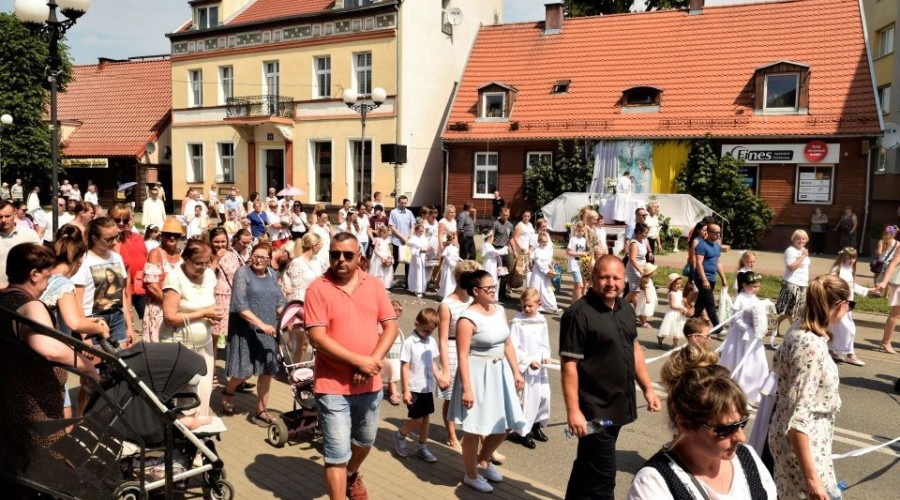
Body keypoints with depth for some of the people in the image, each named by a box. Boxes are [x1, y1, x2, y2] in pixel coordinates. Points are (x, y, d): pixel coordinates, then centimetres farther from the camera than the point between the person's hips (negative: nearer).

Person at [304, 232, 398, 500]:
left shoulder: (374, 285, 1)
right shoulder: (317, 288, -10)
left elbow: (390, 327, 0)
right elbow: (317, 337, -17)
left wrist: (373, 361, -16)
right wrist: (359, 361, -21)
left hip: (370, 383, 5)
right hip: (333, 384, -4)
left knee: (365, 440, 24)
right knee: (337, 452, -2)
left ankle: (353, 475, 52)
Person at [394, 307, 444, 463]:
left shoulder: (431, 342, 4)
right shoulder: (409, 343, -15)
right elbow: (404, 368, -14)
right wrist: (406, 390, -15)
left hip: (428, 388, 6)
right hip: (414, 389, -6)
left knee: (426, 417, 12)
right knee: (417, 419, -2)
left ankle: (422, 447, 25)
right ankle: (399, 435, 24)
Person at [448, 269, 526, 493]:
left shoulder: (499, 310, 5)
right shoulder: (468, 318, -18)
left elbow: (507, 344, 12)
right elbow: (462, 356, -19)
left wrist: (516, 372, 10)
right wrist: (466, 388, -22)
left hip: (500, 373, 8)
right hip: (478, 375, -7)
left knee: (505, 424, 15)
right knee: (475, 428, 4)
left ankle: (483, 461, 40)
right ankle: (471, 475, 25)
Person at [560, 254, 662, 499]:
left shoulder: (626, 310, 7)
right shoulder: (579, 314, -19)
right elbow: (569, 365, -20)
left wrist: (648, 388, 15)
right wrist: (573, 410, -22)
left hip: (619, 405, 8)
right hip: (594, 410, -8)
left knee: (587, 464, 23)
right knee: (603, 475, -1)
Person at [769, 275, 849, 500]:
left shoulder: (799, 330, -1)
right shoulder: (812, 346, -27)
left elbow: (779, 365, 18)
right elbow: (796, 417, -29)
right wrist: (811, 478, -28)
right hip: (802, 445, -9)